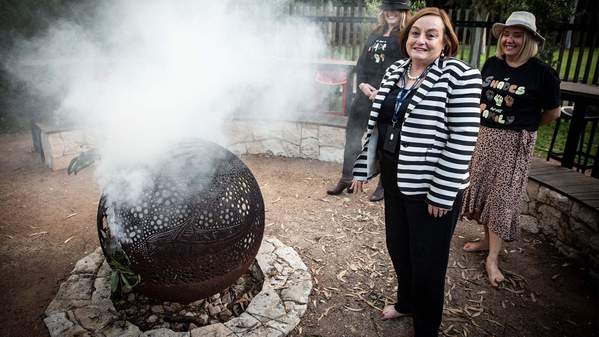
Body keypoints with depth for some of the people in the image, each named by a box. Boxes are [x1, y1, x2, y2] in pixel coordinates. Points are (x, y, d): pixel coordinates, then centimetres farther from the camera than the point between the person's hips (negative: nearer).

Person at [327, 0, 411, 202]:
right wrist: (361, 83, -3)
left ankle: (384, 185, 17)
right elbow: (361, 62, 14)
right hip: (365, 93, 6)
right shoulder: (375, 34, 15)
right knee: (353, 135, 8)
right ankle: (346, 179, 21)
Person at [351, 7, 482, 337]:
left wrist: (442, 194, -18)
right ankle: (406, 302, 48)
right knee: (397, 248, 21)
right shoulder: (394, 71, 7)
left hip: (431, 188, -6)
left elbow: (462, 141, -17)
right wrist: (364, 167, 11)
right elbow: (377, 124, 12)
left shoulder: (460, 76, -13)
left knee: (427, 262, 9)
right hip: (395, 180, 7)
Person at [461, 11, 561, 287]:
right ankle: (487, 239, 29)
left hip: (514, 144, -5)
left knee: (502, 196, -2)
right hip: (485, 137, 5)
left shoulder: (542, 73, -10)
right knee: (482, 188, 11)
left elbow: (553, 112, 0)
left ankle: (493, 258, 6)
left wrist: (526, 127, 9)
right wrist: (487, 124, 10)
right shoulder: (492, 64, 2)